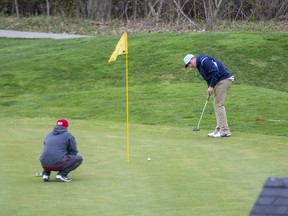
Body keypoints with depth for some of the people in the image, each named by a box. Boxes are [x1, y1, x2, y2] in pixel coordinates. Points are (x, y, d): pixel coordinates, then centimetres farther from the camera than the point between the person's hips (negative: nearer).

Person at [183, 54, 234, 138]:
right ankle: (219, 129, 13)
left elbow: (215, 72, -22)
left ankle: (225, 130, -11)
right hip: (219, 81, 11)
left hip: (223, 80, -11)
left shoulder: (204, 61, -15)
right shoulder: (199, 65, 17)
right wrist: (210, 88, 4)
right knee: (217, 105, 11)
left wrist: (211, 86, -16)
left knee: (218, 105, -11)